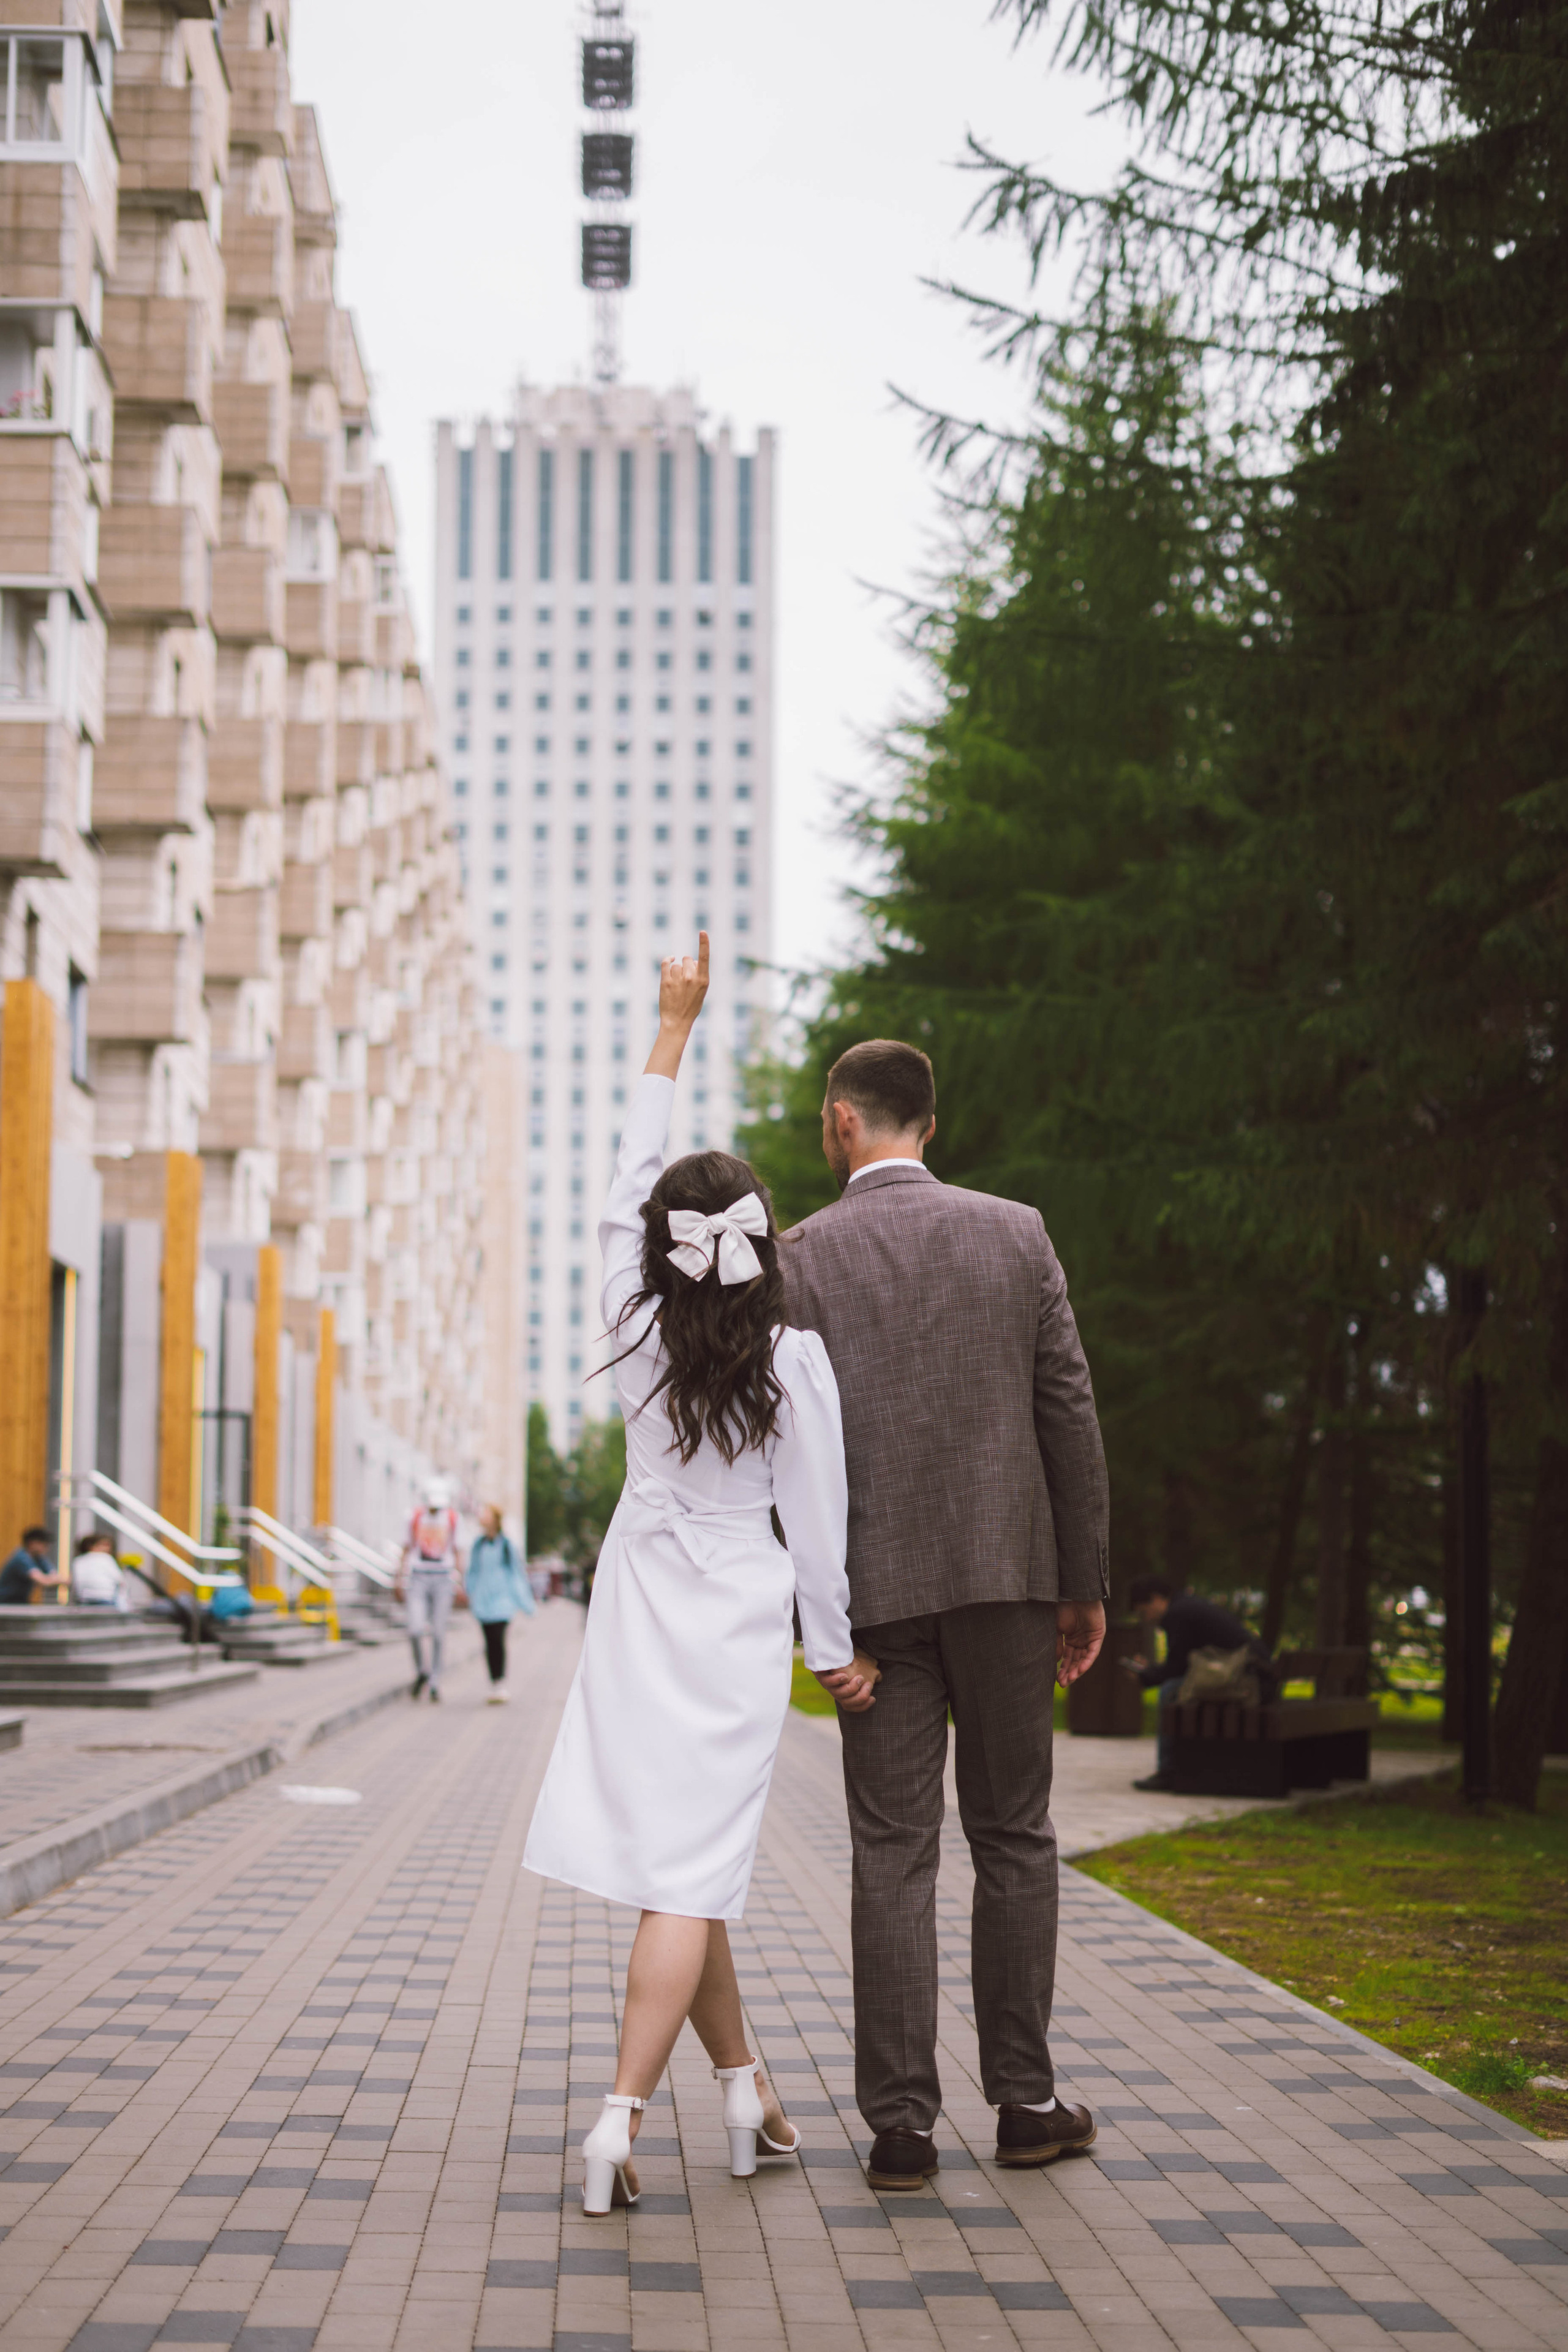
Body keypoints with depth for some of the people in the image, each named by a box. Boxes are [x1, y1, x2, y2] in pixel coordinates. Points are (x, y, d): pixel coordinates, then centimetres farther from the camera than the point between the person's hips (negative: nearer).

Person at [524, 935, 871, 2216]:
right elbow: (816, 1511, -7)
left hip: (645, 1605, 4)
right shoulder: (795, 1356, -11)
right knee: (693, 1872, -5)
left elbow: (627, 1180, 7)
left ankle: (746, 2093, 24)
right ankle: (621, 2117, -14)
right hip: (741, 1617, -3)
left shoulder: (641, 1327, -4)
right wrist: (837, 1644, 6)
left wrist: (675, 1026, 12)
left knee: (681, 1860, 13)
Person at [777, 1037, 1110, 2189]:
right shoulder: (1016, 1232, 3)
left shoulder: (806, 1254, -1)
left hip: (875, 1582, -1)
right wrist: (1084, 1583, 9)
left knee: (893, 1854, 3)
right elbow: (1070, 1414, 2)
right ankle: (1025, 2101, 17)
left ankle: (902, 2123, 3)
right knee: (1014, 1837, 12)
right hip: (1004, 1569, 1)